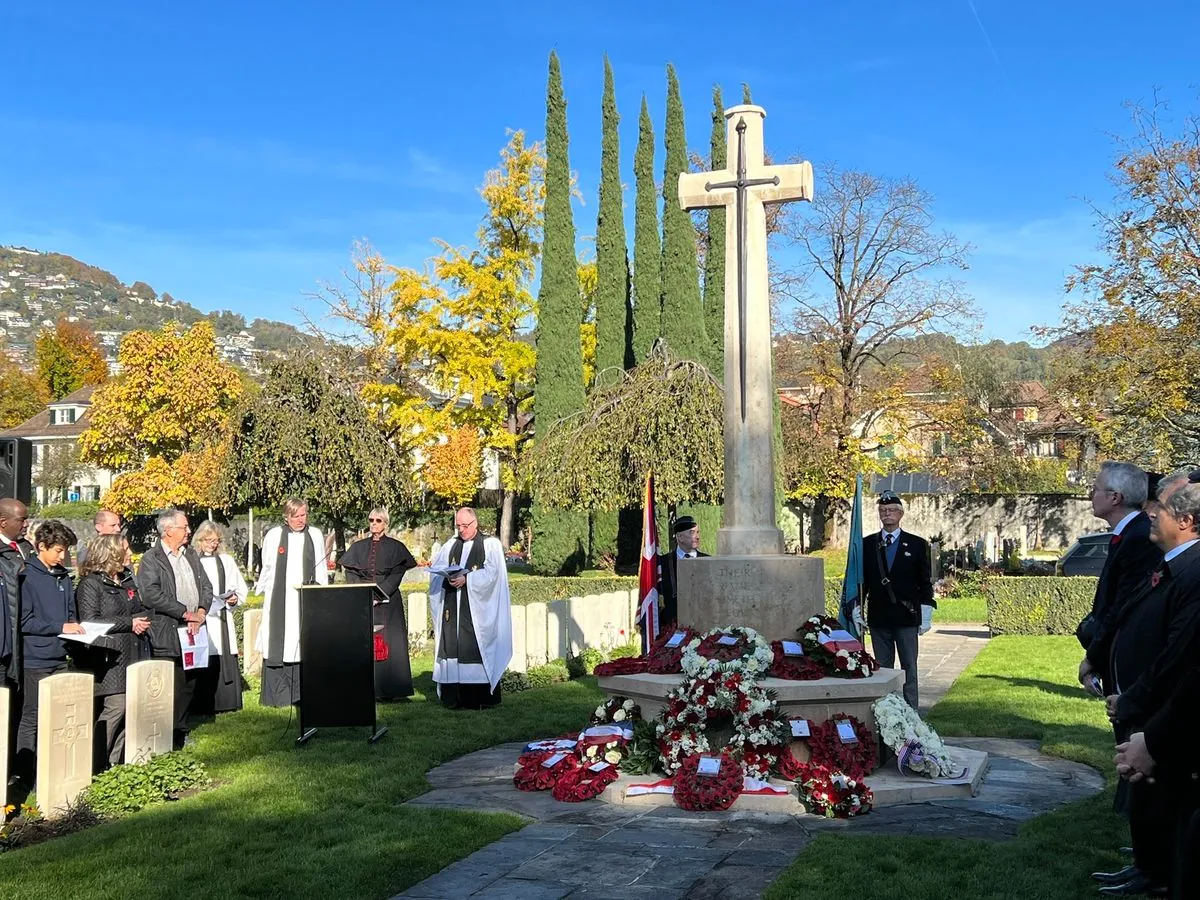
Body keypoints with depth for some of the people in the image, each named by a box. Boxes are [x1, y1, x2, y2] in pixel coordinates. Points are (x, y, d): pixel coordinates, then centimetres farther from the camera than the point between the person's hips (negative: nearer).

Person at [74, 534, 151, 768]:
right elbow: (90, 621, -15)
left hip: (131, 653, 7)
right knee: (116, 705, -12)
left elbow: (142, 610, 24)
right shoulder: (90, 583, -7)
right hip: (108, 656, -7)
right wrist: (129, 624, -13)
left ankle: (117, 759, 13)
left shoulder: (127, 580, 18)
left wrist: (141, 621, -1)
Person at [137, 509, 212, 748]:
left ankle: (181, 730, 24)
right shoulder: (151, 559, -7)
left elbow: (206, 586, 13)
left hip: (193, 630, 6)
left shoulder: (191, 554, 15)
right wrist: (186, 613, -18)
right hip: (167, 636, -6)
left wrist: (201, 611, -5)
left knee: (189, 684, 12)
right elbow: (151, 595, -18)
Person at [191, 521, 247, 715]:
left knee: (226, 660, 0)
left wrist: (235, 598, -3)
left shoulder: (226, 560, 12)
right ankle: (204, 704, -1)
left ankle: (226, 701, 5)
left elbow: (241, 588, 16)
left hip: (222, 618, 3)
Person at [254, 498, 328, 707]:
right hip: (279, 599, -1)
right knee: (278, 644, -2)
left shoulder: (315, 535, 8)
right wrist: (261, 589, 9)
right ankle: (277, 695, 3)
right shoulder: (274, 536, 3)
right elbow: (266, 568, 10)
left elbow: (321, 569, 12)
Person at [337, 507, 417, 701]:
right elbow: (350, 574, 7)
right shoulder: (357, 547, 13)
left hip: (388, 602, -2)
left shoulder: (395, 547, 5)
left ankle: (391, 689, -2)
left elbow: (396, 575, -3)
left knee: (389, 644, -5)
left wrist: (379, 595, -14)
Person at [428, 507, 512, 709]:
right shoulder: (450, 545, 18)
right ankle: (456, 698, 3)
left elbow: (492, 572, -9)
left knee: (475, 647, -9)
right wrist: (447, 577, -13)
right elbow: (435, 570, 9)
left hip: (478, 608, -4)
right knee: (453, 646, -1)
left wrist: (467, 578, -20)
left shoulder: (490, 544, 4)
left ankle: (481, 697, -5)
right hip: (452, 607, 4)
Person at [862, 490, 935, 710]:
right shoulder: (867, 544, 8)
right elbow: (861, 581, 9)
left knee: (909, 669, 1)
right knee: (882, 670, 6)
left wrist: (926, 615, -2)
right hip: (878, 618, 1)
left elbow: (925, 583, 4)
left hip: (907, 618, -1)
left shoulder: (917, 544, 5)